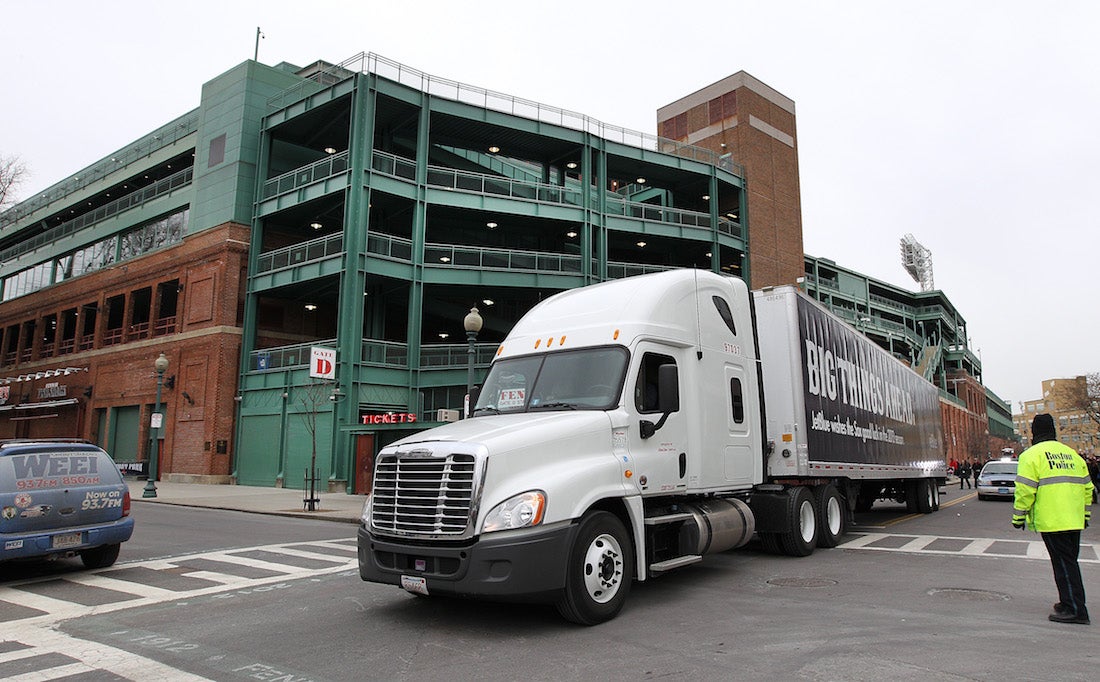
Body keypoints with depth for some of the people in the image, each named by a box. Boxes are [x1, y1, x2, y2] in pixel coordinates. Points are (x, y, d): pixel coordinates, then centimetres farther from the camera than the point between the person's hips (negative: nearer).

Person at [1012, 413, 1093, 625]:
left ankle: (1074, 609, -5)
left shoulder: (1032, 455, -6)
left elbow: (1025, 490, -12)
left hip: (1051, 520, -7)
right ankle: (1070, 602, 25)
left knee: (1063, 563, -5)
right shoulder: (1072, 454, 16)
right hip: (1075, 520, 7)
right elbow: (1087, 487, 20)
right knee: (1069, 561, 16)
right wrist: (1084, 514, 27)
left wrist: (1018, 517, -5)